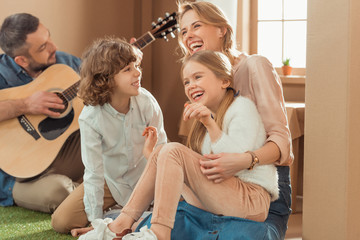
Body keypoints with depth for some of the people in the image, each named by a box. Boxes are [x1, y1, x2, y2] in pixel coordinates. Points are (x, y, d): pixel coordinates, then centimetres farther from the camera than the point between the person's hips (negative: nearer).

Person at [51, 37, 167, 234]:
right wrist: (95, 221, -17)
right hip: (111, 180, -1)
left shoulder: (147, 103, -21)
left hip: (144, 175, 1)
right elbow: (94, 173, -20)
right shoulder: (90, 118, -25)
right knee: (61, 221, -12)